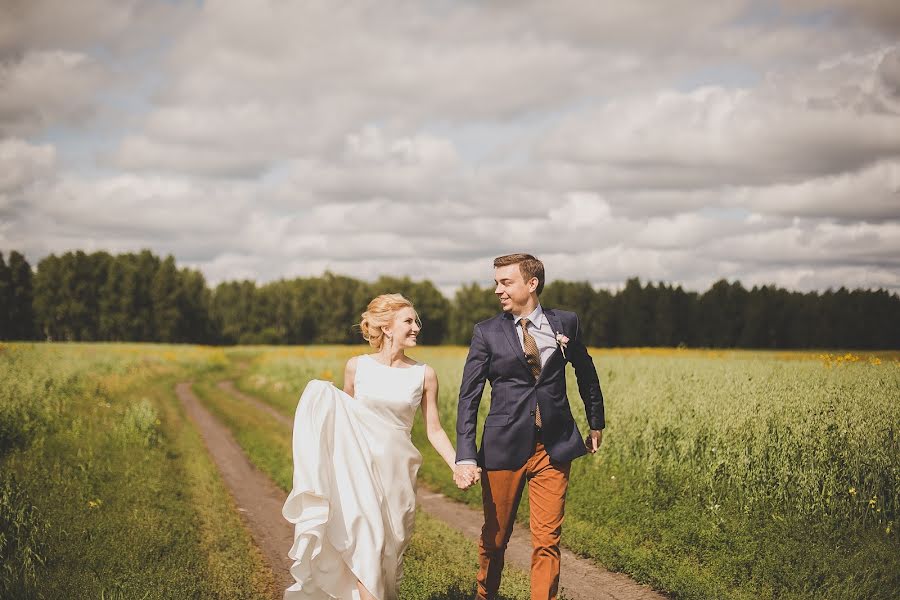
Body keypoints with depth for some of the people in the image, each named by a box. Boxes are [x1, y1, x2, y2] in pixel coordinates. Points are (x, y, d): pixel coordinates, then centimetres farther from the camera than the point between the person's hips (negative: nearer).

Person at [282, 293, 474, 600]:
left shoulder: (424, 375, -1)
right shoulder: (356, 367, -1)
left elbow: (434, 431, 2)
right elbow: (342, 421, 11)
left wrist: (458, 466, -9)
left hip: (397, 471, 1)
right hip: (360, 466, -1)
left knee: (390, 547, 7)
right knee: (368, 541, -13)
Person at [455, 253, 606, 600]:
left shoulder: (565, 323, 4)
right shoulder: (487, 333, -1)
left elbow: (586, 373, 20)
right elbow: (468, 398, -4)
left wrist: (596, 423, 28)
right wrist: (466, 457, -13)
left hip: (554, 448, 1)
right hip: (505, 447, 0)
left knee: (547, 541, -2)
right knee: (495, 537, 10)